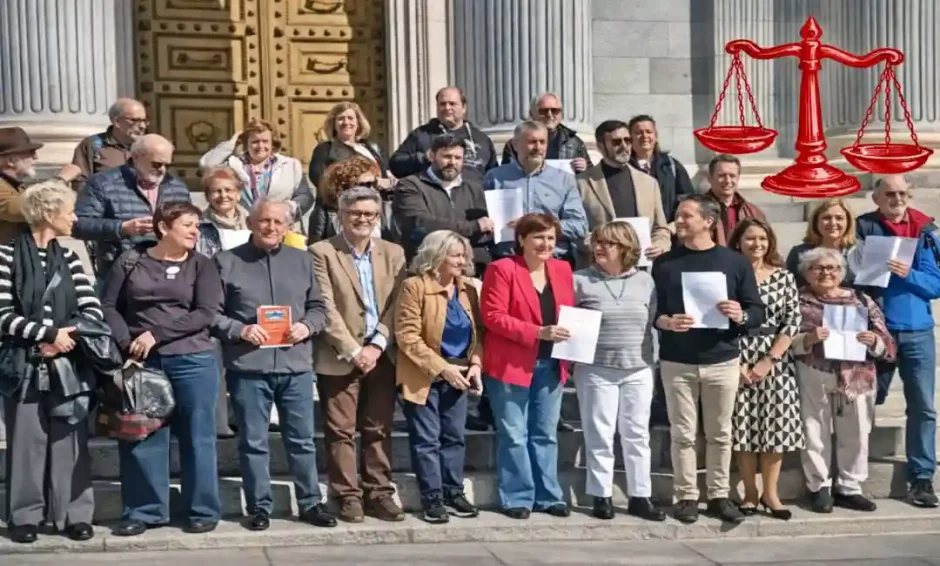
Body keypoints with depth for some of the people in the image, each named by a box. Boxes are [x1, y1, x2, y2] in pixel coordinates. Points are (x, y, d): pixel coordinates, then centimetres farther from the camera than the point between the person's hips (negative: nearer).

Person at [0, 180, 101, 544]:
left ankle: (74, 513, 12)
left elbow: (93, 311, 2)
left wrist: (62, 339, -13)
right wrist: (49, 332, -18)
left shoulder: (67, 259, 9)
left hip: (67, 365, 3)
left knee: (69, 440, 4)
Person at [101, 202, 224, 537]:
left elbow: (205, 314, -7)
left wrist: (156, 334, -14)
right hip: (141, 361, 1)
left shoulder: (202, 266, 3)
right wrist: (127, 344, -10)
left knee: (196, 436, 2)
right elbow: (109, 306, 4)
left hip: (192, 361, -1)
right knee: (142, 436, 4)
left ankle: (203, 510, 12)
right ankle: (144, 511, 15)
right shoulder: (130, 261, 6)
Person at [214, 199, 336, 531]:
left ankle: (310, 503, 19)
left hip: (296, 365, 3)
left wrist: (307, 326, -4)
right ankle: (259, 506, 15)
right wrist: (240, 330, -14)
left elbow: (318, 307, 16)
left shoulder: (302, 260, 14)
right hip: (248, 367, -3)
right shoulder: (227, 261, 2)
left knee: (302, 440, 9)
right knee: (253, 442, 5)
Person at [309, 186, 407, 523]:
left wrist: (376, 346, -7)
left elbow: (396, 306, 5)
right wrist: (353, 351, -13)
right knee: (341, 431, 0)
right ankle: (349, 497, 7)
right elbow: (326, 308, -8)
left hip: (381, 356, 4)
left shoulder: (393, 253, 11)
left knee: (379, 430, 7)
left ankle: (379, 495, 14)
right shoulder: (322, 253, -2)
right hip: (339, 358, -3)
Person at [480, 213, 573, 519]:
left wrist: (570, 334, -5)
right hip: (511, 365, -5)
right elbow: (493, 316, -14)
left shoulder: (562, 269, 10)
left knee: (546, 434, 13)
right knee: (514, 435, 1)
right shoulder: (501, 269, -9)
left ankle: (548, 495, 21)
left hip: (551, 365, 6)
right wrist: (538, 332, -21)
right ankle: (517, 498, 10)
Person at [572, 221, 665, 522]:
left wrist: (652, 360, 5)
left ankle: (640, 496, 15)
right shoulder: (580, 280, -2)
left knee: (637, 434, 8)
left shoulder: (645, 281, 6)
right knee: (600, 435, 2)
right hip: (595, 369, -2)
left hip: (638, 370, 2)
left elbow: (653, 324, 9)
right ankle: (601, 496, 12)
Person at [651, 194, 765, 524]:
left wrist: (741, 316, -18)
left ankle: (719, 495, 18)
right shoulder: (665, 263, 3)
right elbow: (648, 310, 4)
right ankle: (686, 497, 13)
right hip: (677, 362, 0)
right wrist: (665, 322, -17)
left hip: (722, 361, 0)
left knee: (720, 433, 7)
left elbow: (758, 313, 3)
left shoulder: (735, 262, 2)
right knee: (683, 433, 3)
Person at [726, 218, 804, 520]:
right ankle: (750, 493, 13)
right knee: (743, 428, 2)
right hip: (737, 362, -1)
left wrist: (769, 360, -9)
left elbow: (793, 322, -1)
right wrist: (736, 362, -11)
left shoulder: (784, 277, 4)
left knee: (775, 426, 1)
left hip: (776, 362, 1)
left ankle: (770, 493, 12)